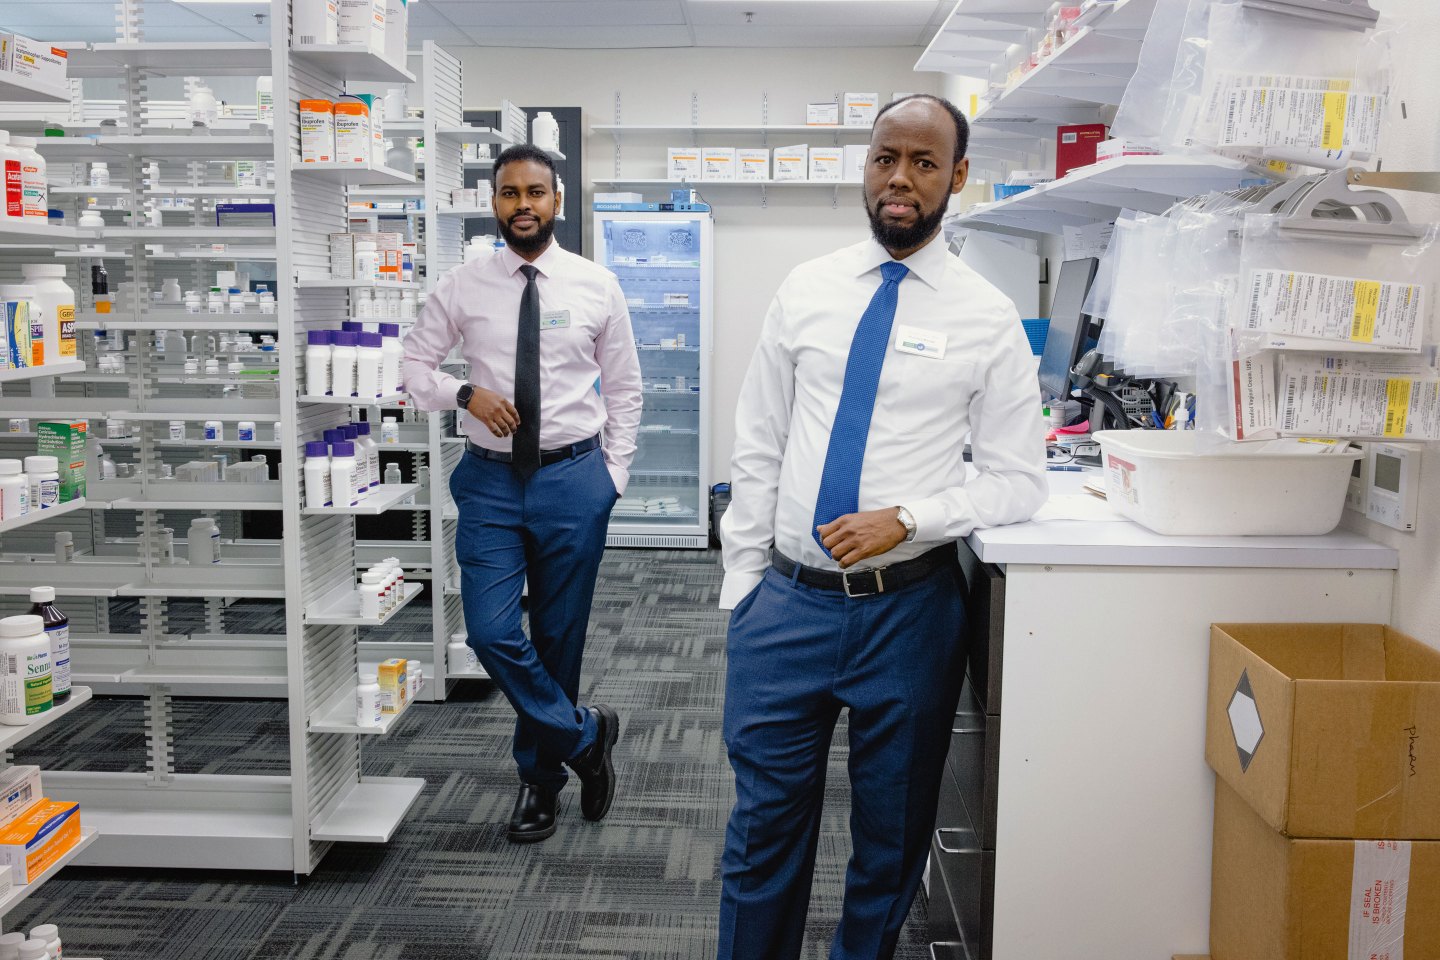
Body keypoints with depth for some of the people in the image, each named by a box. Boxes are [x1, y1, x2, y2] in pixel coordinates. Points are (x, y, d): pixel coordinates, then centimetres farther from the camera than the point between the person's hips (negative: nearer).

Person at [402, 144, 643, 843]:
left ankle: (541, 776, 30)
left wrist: (612, 476, 2)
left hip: (574, 478, 0)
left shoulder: (596, 287, 2)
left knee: (559, 638, 8)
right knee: (492, 633, -9)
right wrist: (466, 394, -12)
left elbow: (623, 388, 8)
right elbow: (414, 364, 8)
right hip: (491, 479, 1)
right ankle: (586, 738, 15)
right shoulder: (462, 288, 1)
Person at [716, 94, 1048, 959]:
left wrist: (907, 518, -16)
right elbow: (758, 446, 6)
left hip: (909, 608, -1)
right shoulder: (806, 290, 4)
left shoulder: (987, 317, -2)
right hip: (786, 600, 2)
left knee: (893, 839, 15)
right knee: (764, 830, 10)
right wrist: (743, 582, 3)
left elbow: (1019, 480, -2)